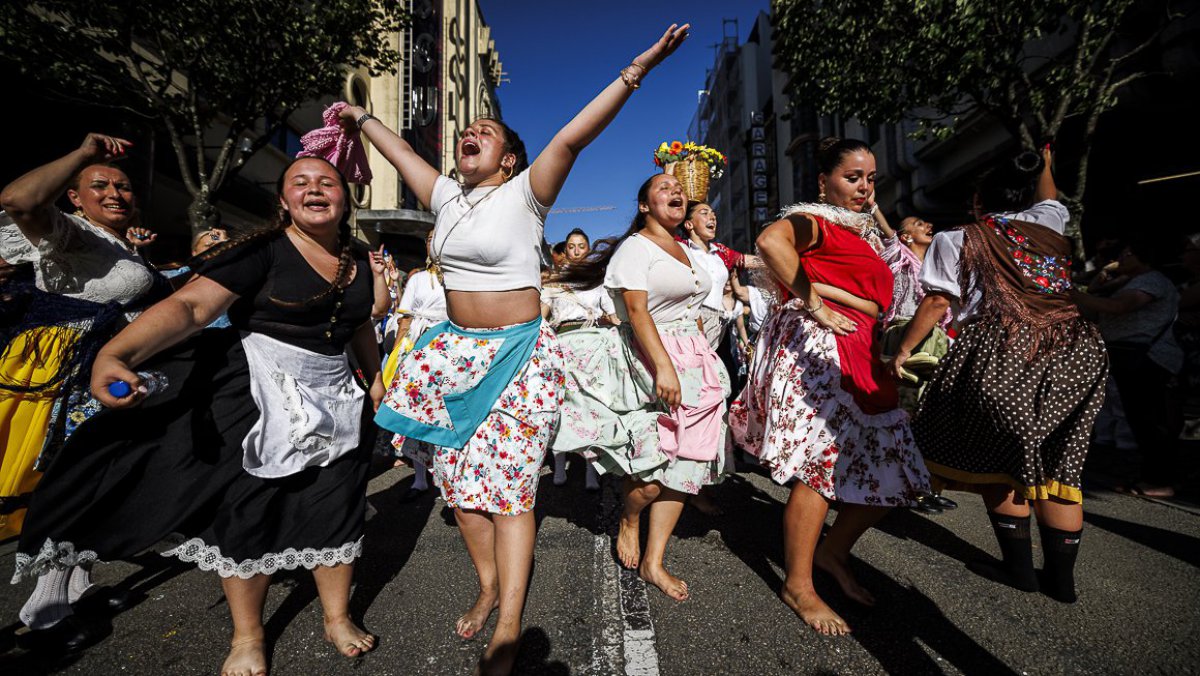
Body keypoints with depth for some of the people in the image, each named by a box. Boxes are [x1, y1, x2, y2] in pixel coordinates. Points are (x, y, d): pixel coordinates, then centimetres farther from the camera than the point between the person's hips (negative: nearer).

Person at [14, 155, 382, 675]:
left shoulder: (357, 256, 5)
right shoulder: (260, 250, -12)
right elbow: (191, 305, -22)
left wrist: (375, 377, 21)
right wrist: (113, 355, -36)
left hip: (331, 394, 5)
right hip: (257, 392, -4)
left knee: (336, 503, 8)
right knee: (248, 506, 5)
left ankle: (337, 619, 28)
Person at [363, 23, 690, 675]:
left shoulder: (524, 194, -5)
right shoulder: (447, 195, 12)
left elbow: (571, 138, -16)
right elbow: (400, 149, 27)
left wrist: (634, 72, -23)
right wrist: (360, 117, 40)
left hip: (519, 353, -6)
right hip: (456, 349, 7)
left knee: (507, 478, -5)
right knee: (457, 473, 10)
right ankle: (489, 585, 30)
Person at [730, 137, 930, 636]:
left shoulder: (864, 230, 25)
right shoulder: (812, 219, -2)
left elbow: (875, 300, 23)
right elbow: (770, 242, -27)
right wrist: (814, 303, -22)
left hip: (858, 354, 9)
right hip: (815, 348, -9)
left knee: (892, 468, 7)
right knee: (823, 464, -11)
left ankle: (833, 552, 26)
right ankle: (798, 585, 4)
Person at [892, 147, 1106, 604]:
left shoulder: (955, 241, 6)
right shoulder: (1048, 224, 20)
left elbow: (937, 303, -2)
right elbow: (1048, 197, 43)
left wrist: (903, 350, 5)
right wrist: (1043, 163, 59)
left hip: (1000, 352, -5)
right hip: (1076, 349, 5)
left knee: (996, 460, 10)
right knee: (1057, 463, 12)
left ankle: (1019, 568, 18)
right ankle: (1061, 577, 20)